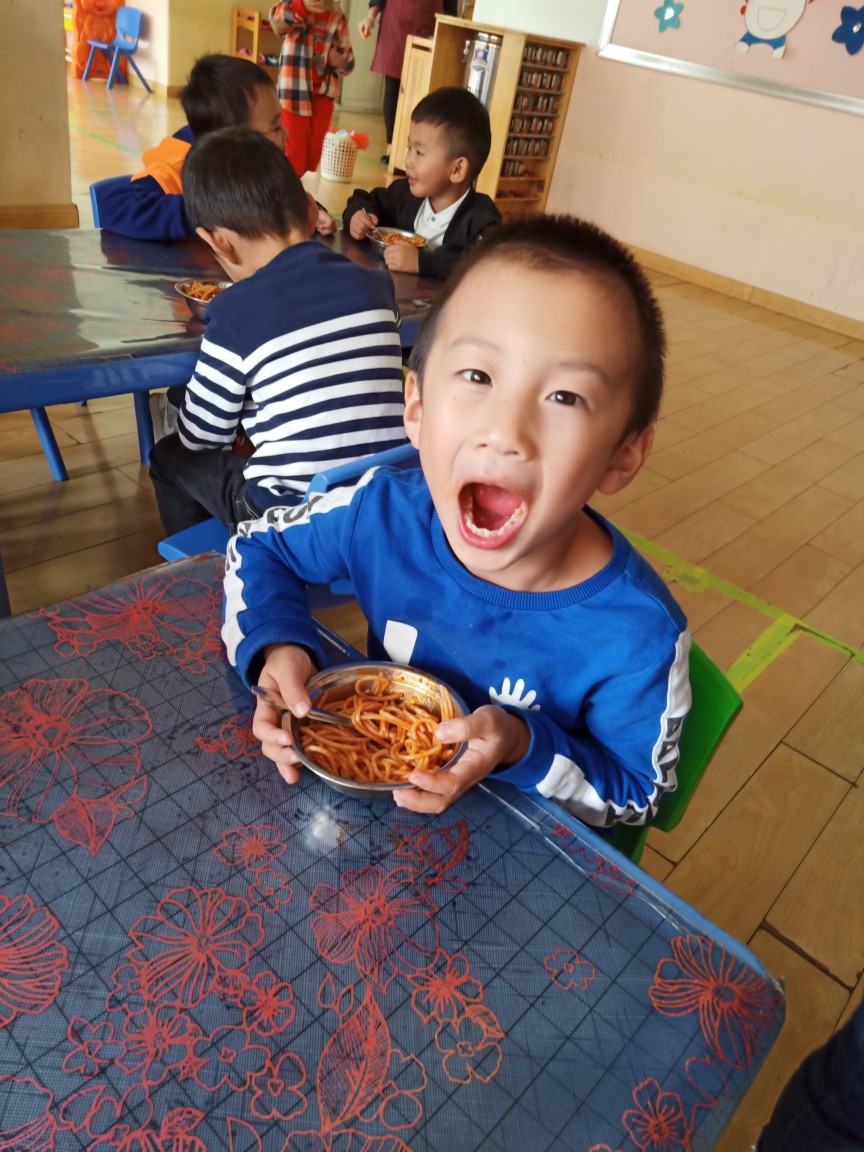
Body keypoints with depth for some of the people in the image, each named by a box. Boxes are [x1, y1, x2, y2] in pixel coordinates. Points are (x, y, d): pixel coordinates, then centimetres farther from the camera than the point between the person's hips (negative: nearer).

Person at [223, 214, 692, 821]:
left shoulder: (638, 637, -27)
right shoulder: (383, 511, -21)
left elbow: (638, 795, -10)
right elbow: (258, 544, -1)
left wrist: (523, 748, -28)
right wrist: (276, 646, -20)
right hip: (367, 787, 2)